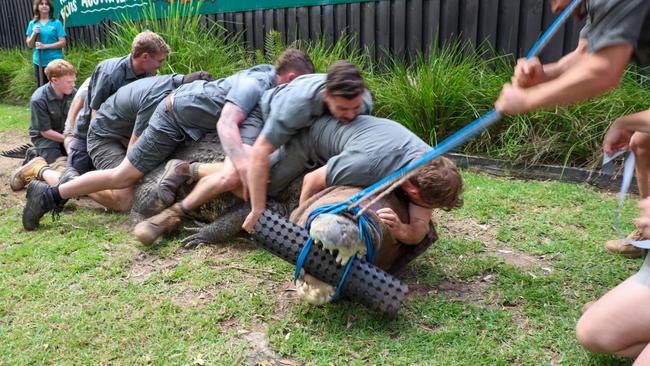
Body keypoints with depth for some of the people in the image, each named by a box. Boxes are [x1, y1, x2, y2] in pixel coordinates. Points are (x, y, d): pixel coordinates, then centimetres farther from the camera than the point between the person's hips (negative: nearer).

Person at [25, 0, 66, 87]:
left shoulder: (56, 23, -2)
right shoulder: (32, 23, 8)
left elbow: (63, 43, -7)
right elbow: (29, 44, 7)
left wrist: (45, 46, -16)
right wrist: (34, 33, -10)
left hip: (55, 61, -3)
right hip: (38, 62, 4)